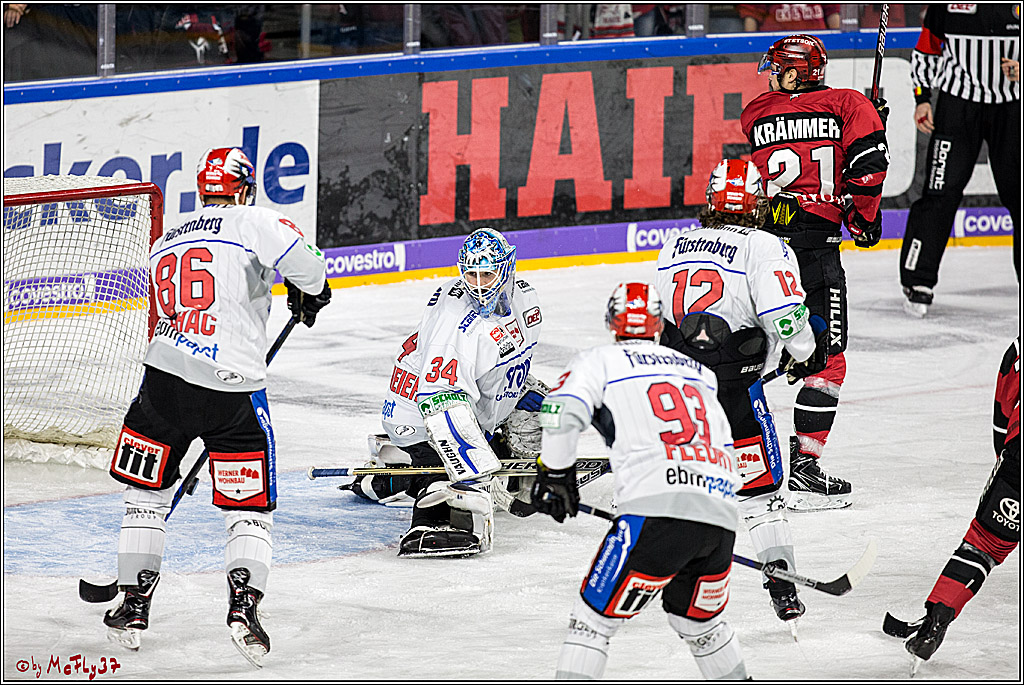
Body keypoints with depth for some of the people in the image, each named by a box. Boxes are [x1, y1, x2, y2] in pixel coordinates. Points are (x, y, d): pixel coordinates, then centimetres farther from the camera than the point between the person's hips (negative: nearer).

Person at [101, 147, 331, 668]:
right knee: (249, 508, 6)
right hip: (232, 389, -4)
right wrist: (311, 293, 12)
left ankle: (133, 606, 19)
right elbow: (302, 261, -11)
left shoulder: (163, 246, 22)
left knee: (146, 496, 20)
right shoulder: (253, 222, 3)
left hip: (165, 372, 4)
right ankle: (243, 603, -12)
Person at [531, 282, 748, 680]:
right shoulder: (699, 373, 29)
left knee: (594, 618, 0)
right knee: (698, 621, 28)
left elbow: (562, 412, -4)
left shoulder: (601, 361, 13)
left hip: (659, 510, -5)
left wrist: (555, 472, 11)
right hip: (722, 520, 5)